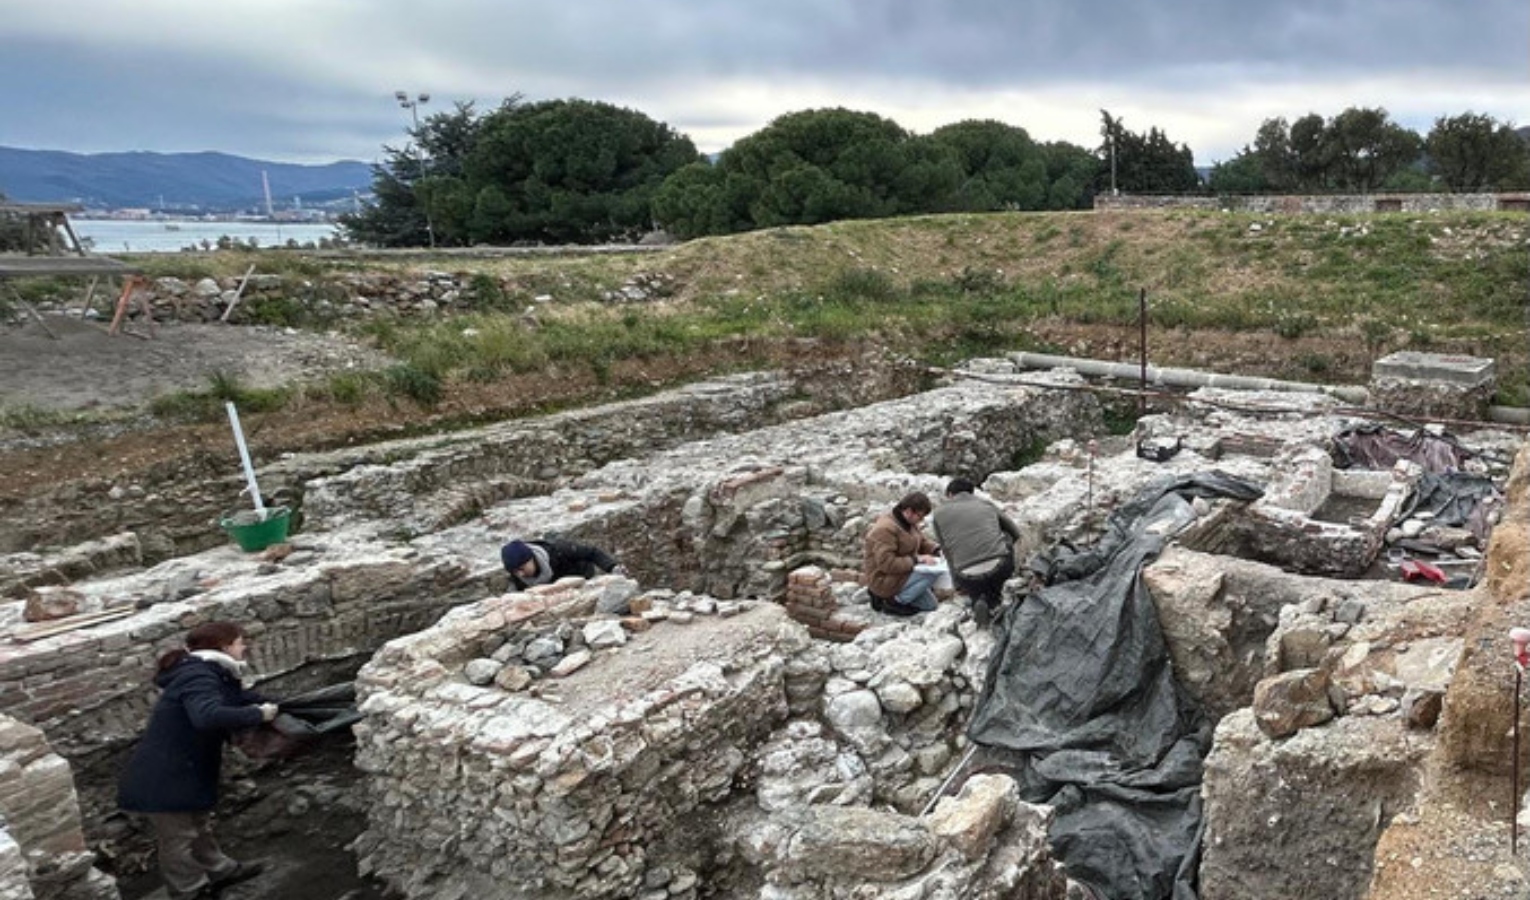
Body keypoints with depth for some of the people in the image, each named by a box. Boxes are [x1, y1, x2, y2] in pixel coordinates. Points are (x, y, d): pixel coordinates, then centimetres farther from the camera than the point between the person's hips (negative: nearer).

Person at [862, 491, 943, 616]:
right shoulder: (885, 529, -26)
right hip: (884, 580, -10)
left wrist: (937, 550, -6)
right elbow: (886, 564, -30)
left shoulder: (909, 523, 4)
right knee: (933, 572, -23)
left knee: (929, 604, 11)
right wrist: (916, 559, -29)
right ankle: (895, 601, -12)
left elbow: (923, 541, 15)